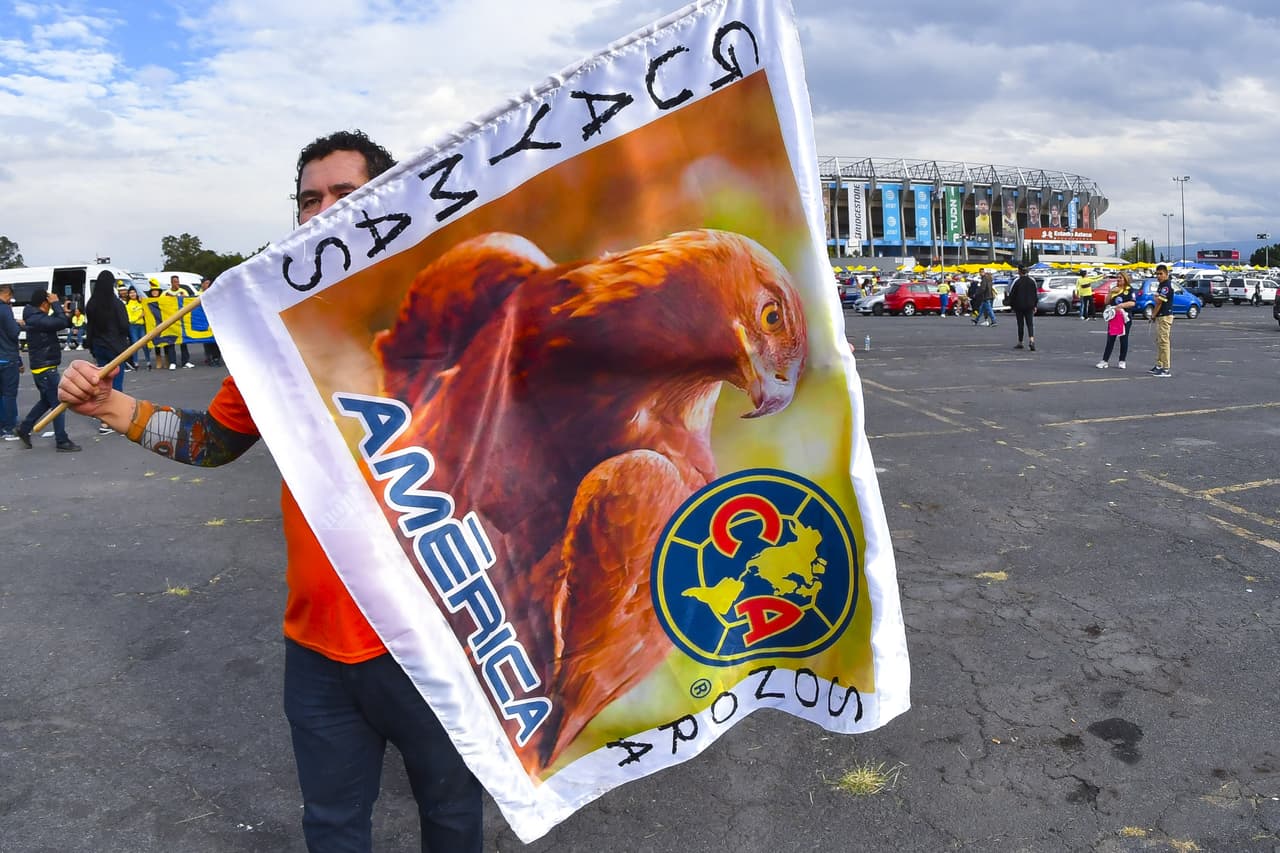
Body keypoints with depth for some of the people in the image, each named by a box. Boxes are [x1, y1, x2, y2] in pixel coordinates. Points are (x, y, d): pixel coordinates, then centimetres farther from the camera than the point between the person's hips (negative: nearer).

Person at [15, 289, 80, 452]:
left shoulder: (35, 318, 12)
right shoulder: (38, 319, -21)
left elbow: (60, 323, 16)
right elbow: (62, 323, -29)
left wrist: (62, 311, 0)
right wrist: (56, 304, -17)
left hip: (42, 367, 10)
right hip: (46, 368, -10)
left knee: (46, 401, 23)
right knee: (58, 403, -5)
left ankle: (23, 429, 30)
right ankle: (62, 441, -2)